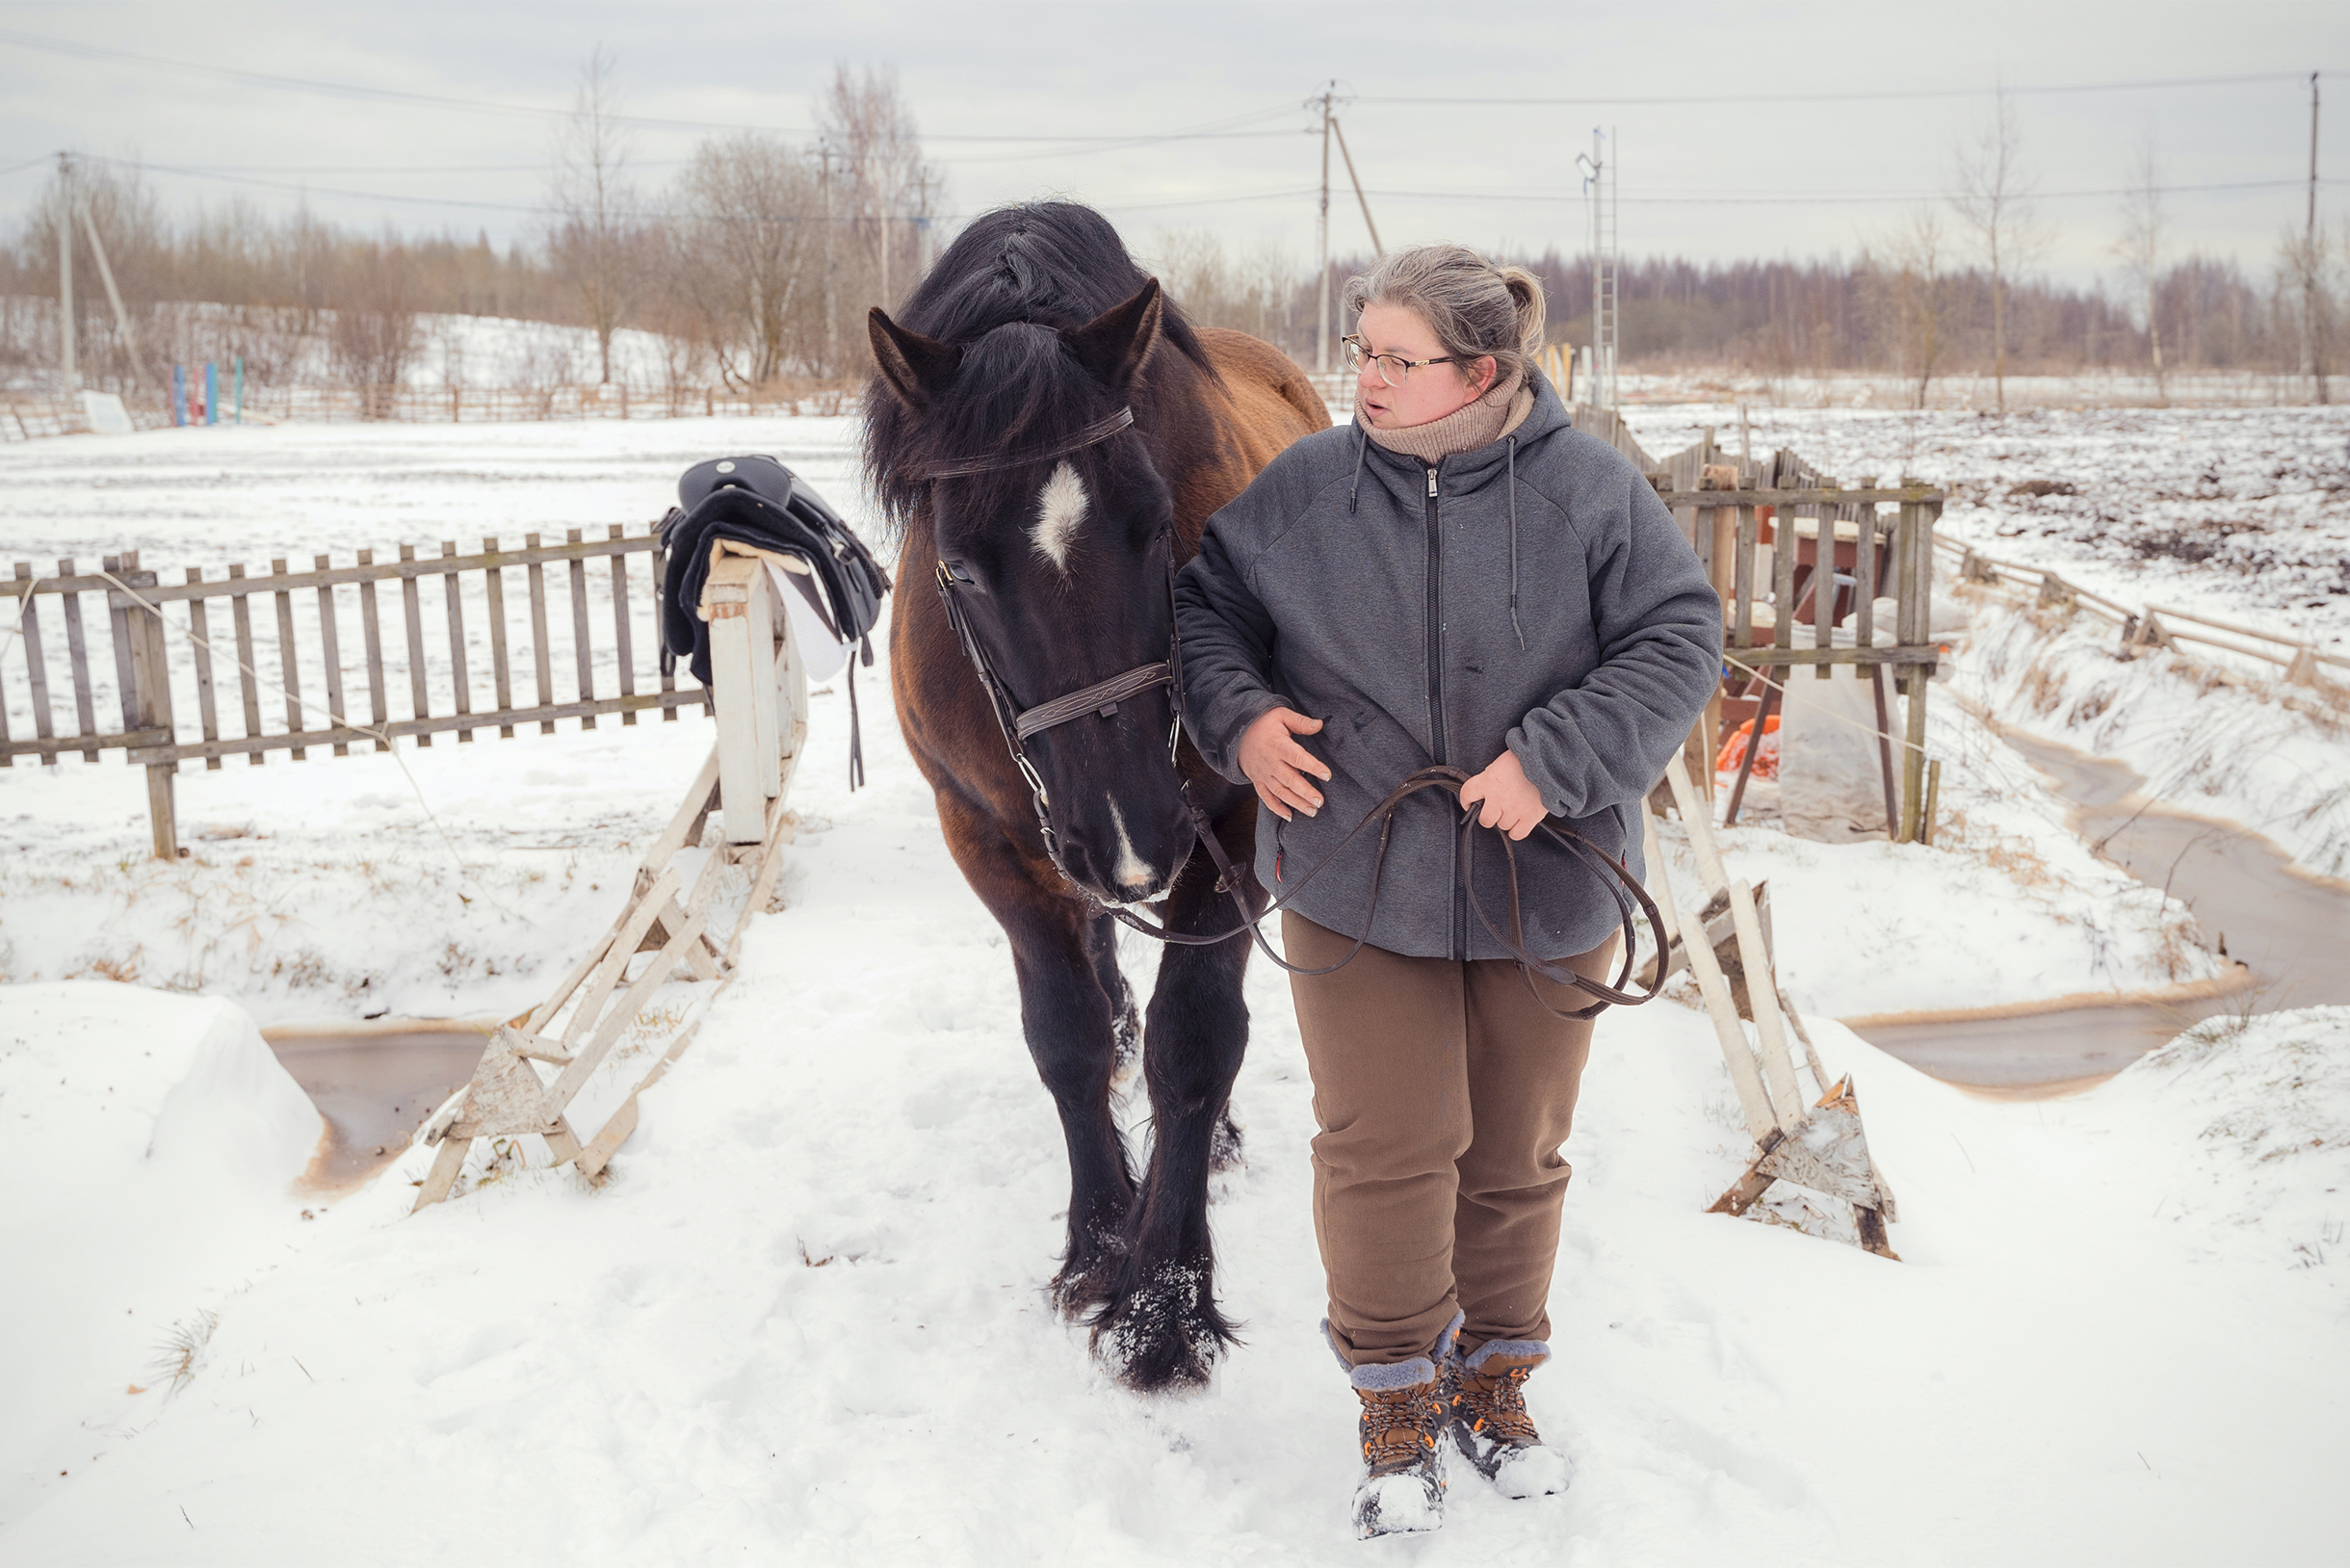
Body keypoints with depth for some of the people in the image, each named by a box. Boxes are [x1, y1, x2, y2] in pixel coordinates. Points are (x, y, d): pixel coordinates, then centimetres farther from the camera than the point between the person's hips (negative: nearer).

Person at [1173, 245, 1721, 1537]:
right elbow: (1205, 605, 8)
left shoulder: (1590, 492, -7)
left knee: (1518, 1154, 14)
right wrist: (1239, 716, -11)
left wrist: (1553, 762, -19)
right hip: (1356, 883, 0)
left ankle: (1494, 1388, 37)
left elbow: (1678, 642, -8)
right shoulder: (1300, 489, -4)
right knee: (1383, 1149, 1)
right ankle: (1397, 1412, 23)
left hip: (1543, 890, 1)